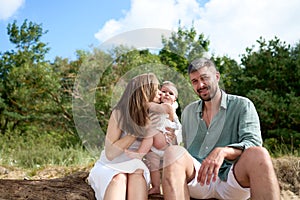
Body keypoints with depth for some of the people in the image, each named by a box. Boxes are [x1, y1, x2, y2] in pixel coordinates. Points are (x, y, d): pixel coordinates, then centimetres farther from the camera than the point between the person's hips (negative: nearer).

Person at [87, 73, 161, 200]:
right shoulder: (119, 113, -11)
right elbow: (110, 153, -16)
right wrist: (136, 132, -19)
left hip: (135, 167, 3)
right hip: (110, 167, -3)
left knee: (138, 174, -26)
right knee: (119, 178, -29)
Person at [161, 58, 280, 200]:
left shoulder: (242, 105, 7)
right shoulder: (188, 112, 20)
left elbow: (252, 143, -7)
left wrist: (222, 152, -27)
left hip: (232, 178, -2)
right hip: (196, 179, 3)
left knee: (258, 154, -33)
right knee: (173, 152, -29)